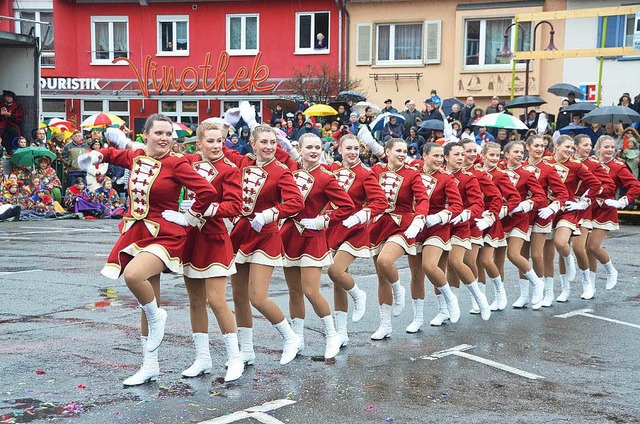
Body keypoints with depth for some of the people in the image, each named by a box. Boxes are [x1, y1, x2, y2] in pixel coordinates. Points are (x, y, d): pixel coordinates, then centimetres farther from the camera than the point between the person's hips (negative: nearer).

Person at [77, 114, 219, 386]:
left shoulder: (176, 164, -11)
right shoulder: (134, 157, 6)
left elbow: (207, 191, -17)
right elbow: (112, 154, 27)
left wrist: (192, 216, -6)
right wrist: (95, 156, 7)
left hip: (164, 236, -6)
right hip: (136, 232, 6)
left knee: (133, 274, -34)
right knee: (148, 301, 12)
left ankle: (156, 317, -3)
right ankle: (150, 366, 23)